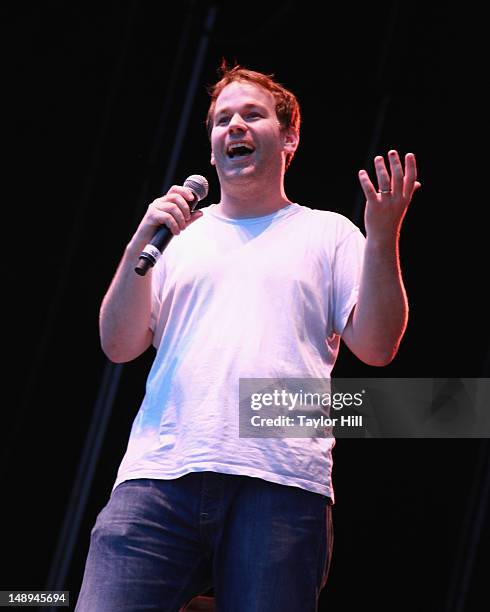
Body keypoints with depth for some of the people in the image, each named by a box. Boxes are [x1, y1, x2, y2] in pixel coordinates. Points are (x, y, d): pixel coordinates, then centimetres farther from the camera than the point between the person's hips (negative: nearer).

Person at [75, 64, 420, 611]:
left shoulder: (327, 233, 18)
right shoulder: (178, 233, 23)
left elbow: (376, 347, 6)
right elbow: (118, 345, 14)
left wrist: (383, 238, -5)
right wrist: (141, 246, 1)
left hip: (281, 484, -1)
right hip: (158, 473, 2)